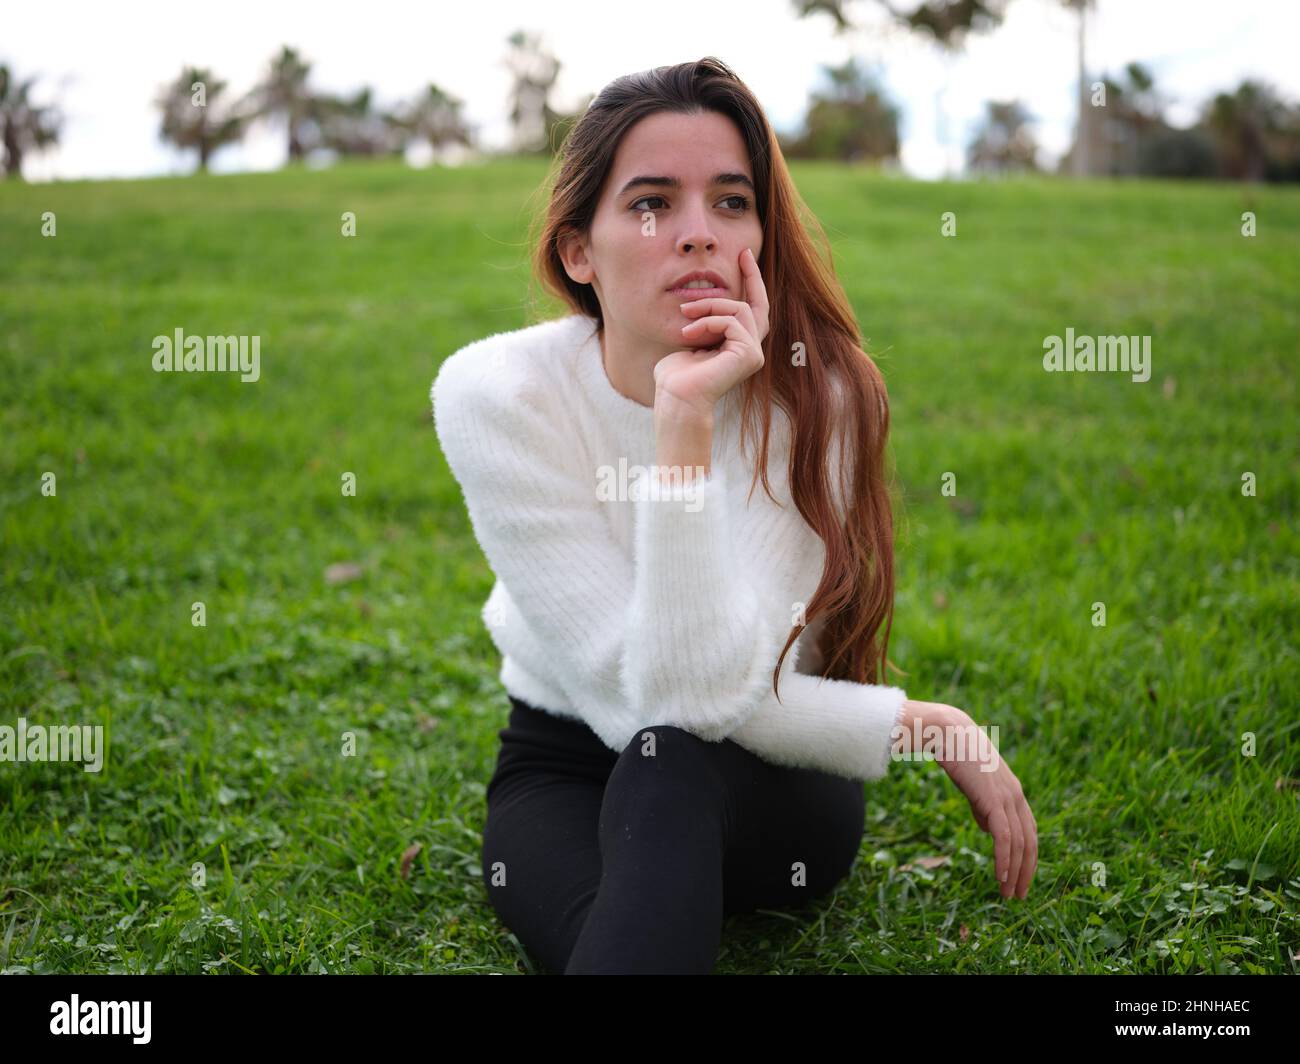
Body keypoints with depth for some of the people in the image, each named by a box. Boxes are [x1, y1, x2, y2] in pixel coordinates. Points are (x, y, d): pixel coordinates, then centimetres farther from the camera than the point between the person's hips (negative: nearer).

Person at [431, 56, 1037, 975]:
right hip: (565, 771, 0)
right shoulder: (496, 394, -20)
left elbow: (716, 690, -29)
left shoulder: (819, 393, -19)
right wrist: (929, 727, -20)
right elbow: (654, 696, -24)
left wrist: (688, 422, -36)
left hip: (772, 790, 1)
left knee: (668, 768, -36)